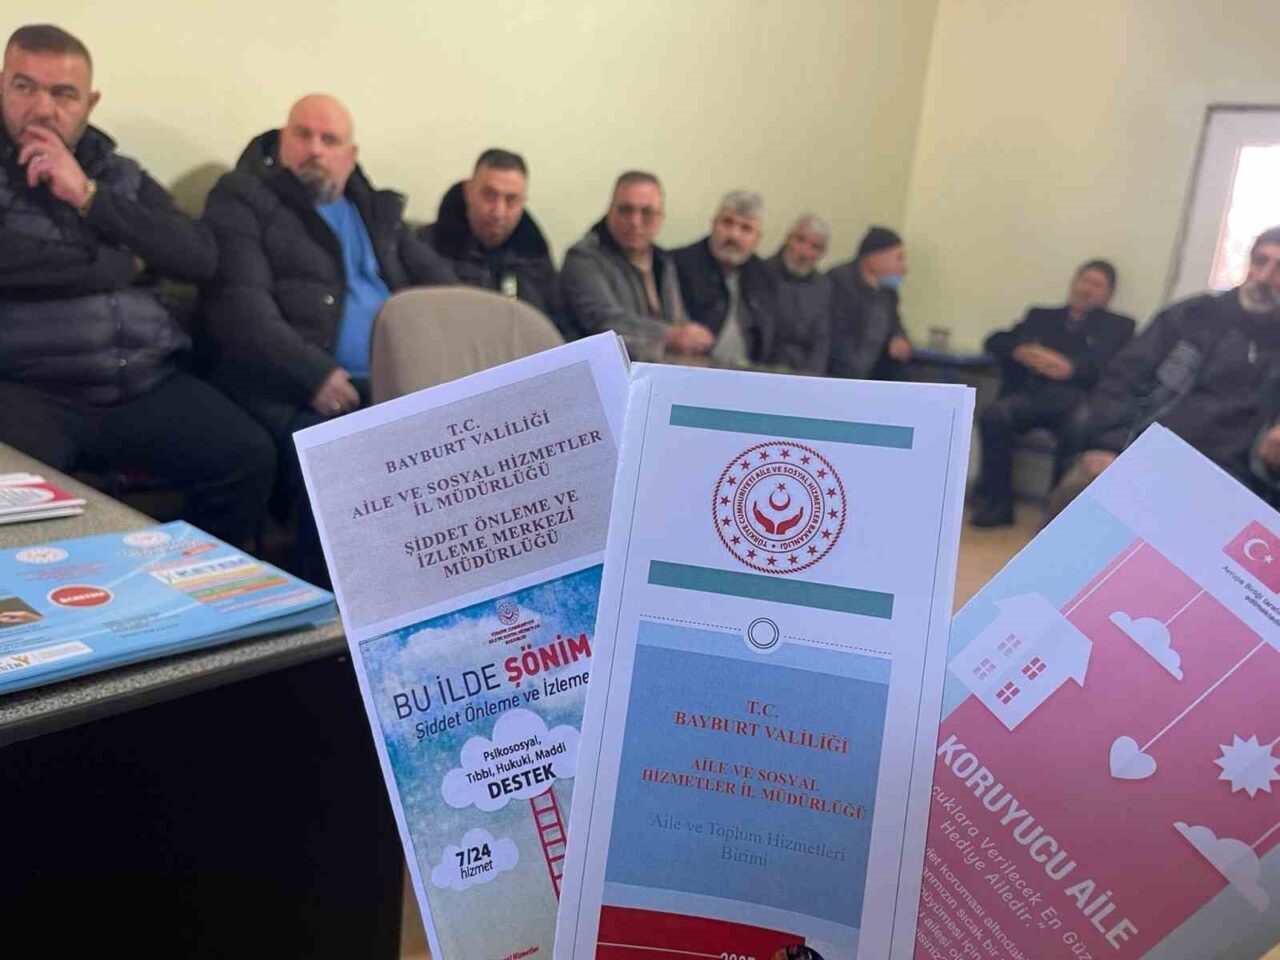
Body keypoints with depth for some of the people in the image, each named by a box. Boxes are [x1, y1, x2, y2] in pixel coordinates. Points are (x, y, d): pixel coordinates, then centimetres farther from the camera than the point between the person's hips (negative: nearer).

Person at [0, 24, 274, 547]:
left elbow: (200, 257, 4)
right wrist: (122, 264, -2)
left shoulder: (121, 175, 19)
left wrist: (88, 195, -3)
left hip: (146, 384, 3)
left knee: (249, 459, -20)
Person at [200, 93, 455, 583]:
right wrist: (313, 372, -20)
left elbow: (440, 280, 20)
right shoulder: (241, 199, 9)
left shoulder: (377, 210, 26)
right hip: (289, 389, -4)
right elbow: (240, 303, -5)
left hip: (394, 382, 5)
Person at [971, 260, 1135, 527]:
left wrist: (1071, 367, -19)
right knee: (994, 414, -30)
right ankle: (997, 503, -23)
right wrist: (1021, 352, -4)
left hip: (1079, 397, -2)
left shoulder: (1119, 326, 22)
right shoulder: (1041, 315, 31)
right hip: (1033, 392, 2)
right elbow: (995, 341, 20)